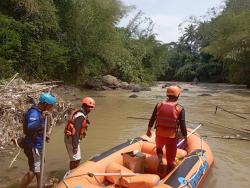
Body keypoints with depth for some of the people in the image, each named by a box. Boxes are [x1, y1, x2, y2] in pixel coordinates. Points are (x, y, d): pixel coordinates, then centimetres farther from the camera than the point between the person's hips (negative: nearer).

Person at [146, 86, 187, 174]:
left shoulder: (159, 105, -1)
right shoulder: (180, 109, -10)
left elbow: (152, 119, 7)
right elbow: (182, 126, -10)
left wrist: (149, 130, 21)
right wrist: (185, 139, 0)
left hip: (159, 134, 3)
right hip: (172, 137, -2)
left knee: (159, 148, 34)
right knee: (170, 160, 12)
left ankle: (160, 161, 14)